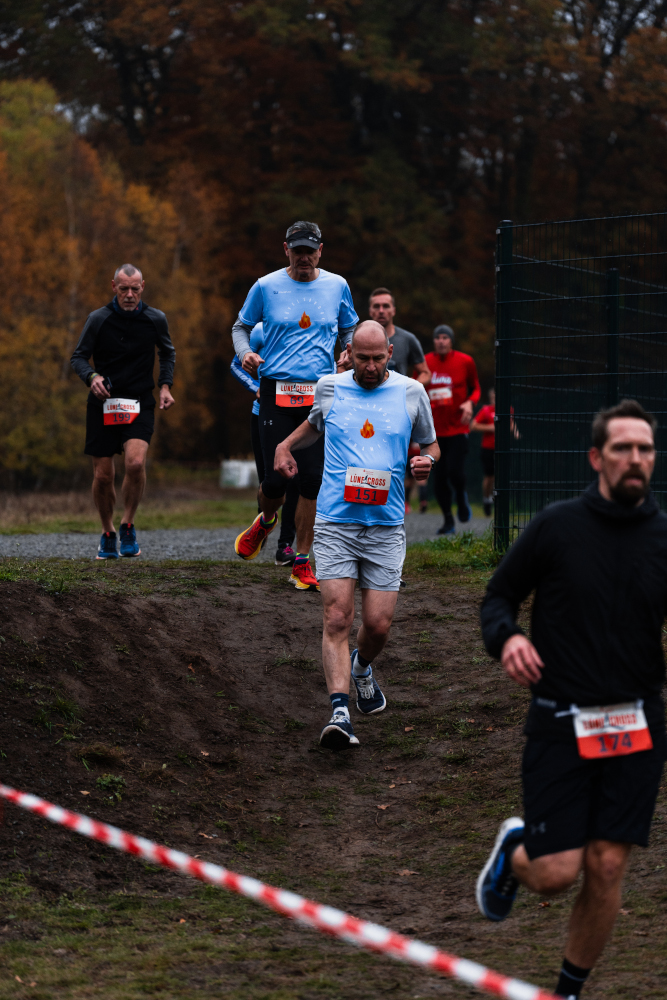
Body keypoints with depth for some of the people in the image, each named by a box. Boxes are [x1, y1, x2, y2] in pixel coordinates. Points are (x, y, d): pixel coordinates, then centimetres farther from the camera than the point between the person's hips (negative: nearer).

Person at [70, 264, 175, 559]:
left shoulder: (156, 319, 2)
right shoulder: (98, 319, -3)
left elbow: (167, 353, 19)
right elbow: (78, 357, 2)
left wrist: (165, 385, 5)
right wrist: (91, 377, -19)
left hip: (140, 404, 0)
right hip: (103, 404, 0)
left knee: (136, 462, -23)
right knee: (103, 475, -1)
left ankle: (128, 526, -4)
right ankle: (108, 533, 22)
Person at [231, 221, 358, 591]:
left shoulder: (336, 286, 9)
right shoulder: (266, 286, 4)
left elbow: (349, 330, 22)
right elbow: (241, 326, 15)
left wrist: (350, 351, 0)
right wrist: (245, 352, -6)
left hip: (321, 392, 1)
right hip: (276, 391, -1)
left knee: (313, 479, -4)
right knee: (276, 478, -5)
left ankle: (301, 565, 4)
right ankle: (266, 521, 32)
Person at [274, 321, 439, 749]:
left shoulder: (411, 392, 5)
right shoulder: (329, 388, 7)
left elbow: (430, 443, 18)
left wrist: (426, 462, -3)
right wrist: (286, 445, 13)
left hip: (386, 526, 1)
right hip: (335, 523, 0)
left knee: (378, 625, -1)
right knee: (337, 618, -13)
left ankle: (362, 668, 34)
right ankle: (340, 712, -20)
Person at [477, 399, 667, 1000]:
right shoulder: (557, 527, -4)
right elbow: (500, 595, 6)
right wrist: (507, 637, -15)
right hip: (560, 724, -2)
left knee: (607, 868, -1)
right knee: (556, 873, -6)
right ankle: (514, 849, 31)